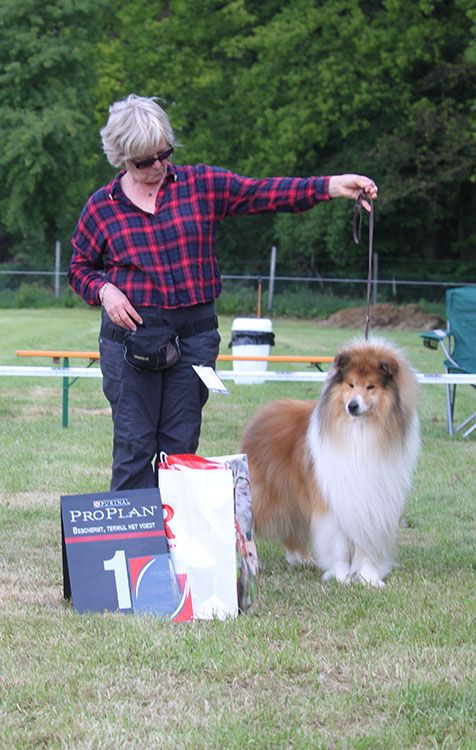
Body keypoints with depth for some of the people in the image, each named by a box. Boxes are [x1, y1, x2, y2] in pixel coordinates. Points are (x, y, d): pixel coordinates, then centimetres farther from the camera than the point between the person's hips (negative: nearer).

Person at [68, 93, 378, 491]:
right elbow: (80, 268, 13)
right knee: (134, 444, -2)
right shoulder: (102, 206, 3)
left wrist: (329, 187, -16)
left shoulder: (202, 184, 4)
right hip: (130, 332, -1)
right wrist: (104, 291, -9)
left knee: (181, 444, 5)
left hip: (194, 335, 2)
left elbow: (264, 193, -4)